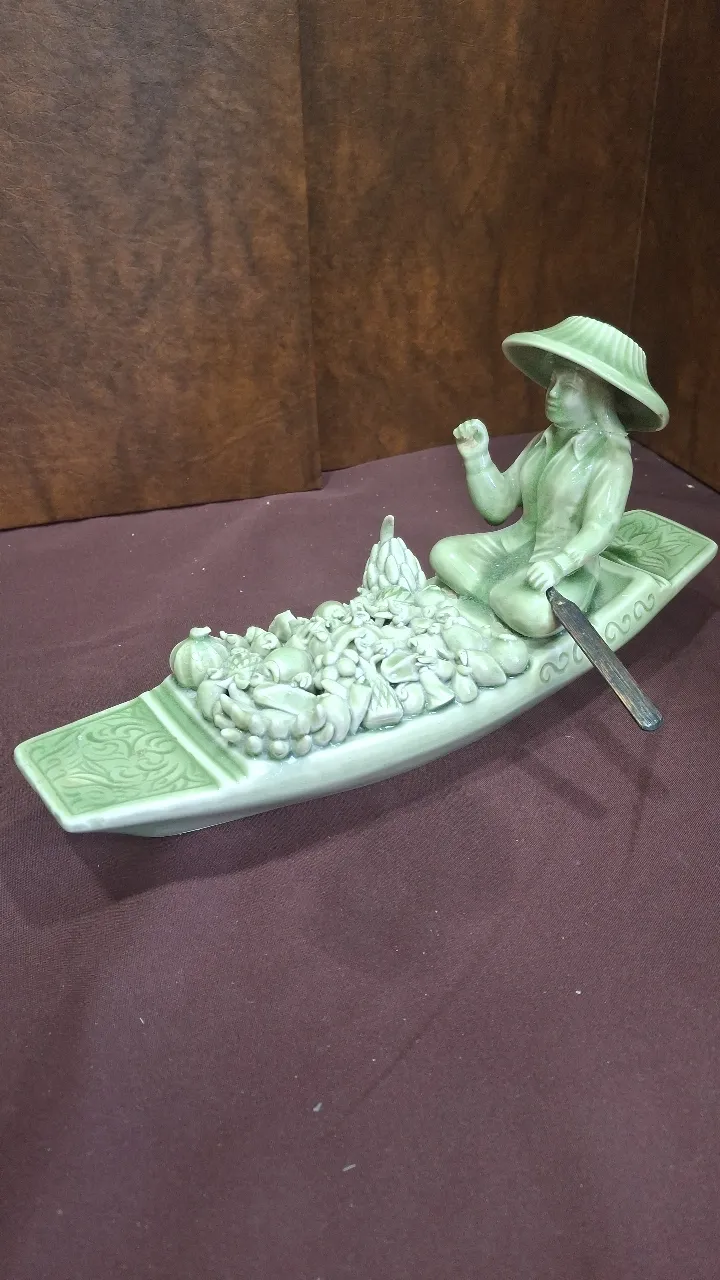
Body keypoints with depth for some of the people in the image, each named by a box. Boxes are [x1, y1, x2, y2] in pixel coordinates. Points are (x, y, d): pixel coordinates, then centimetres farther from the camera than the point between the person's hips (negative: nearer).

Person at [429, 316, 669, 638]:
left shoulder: (611, 457, -13)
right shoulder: (544, 442, 7)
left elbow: (600, 528, -24)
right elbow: (497, 506, 5)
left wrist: (560, 563, -43)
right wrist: (477, 455, -9)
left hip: (567, 569, -7)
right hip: (515, 547, 7)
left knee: (535, 615, -35)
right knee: (444, 552, -6)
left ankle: (486, 594, -5)